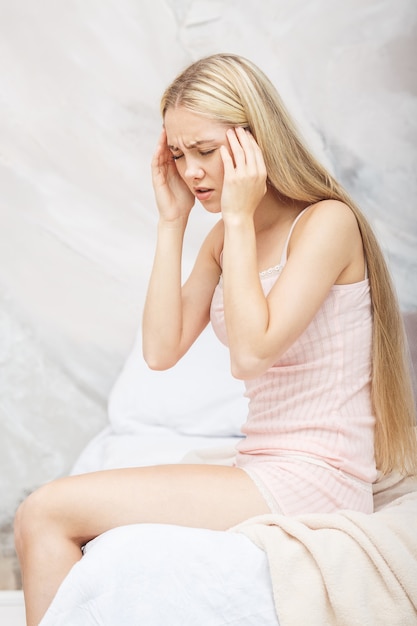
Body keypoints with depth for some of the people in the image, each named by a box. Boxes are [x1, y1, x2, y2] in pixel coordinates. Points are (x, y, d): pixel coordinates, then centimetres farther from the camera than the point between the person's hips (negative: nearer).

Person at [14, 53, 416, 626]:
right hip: (262, 471, 8)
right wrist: (172, 220, 2)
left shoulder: (327, 221, -10)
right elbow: (162, 350, 3)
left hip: (315, 483, -8)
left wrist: (239, 218, -14)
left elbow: (251, 352, -20)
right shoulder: (225, 238, 13)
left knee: (47, 513, -14)